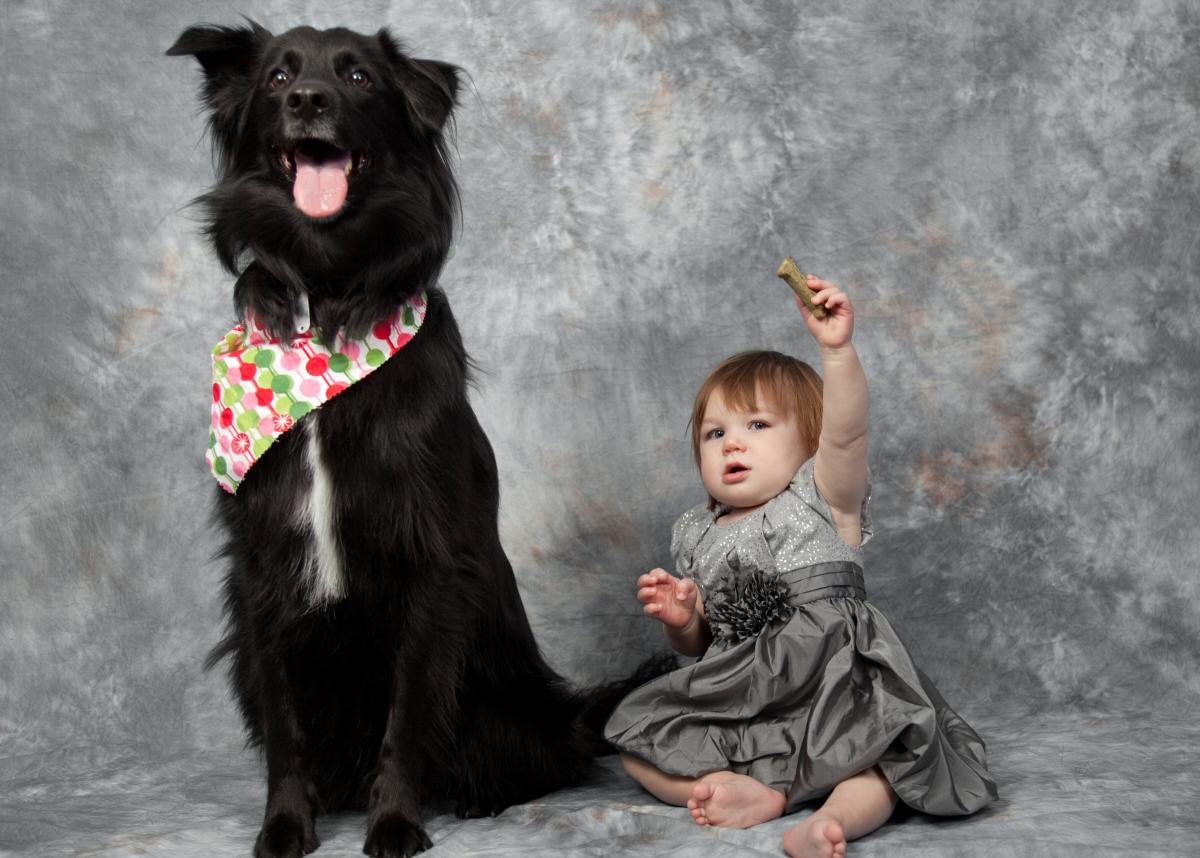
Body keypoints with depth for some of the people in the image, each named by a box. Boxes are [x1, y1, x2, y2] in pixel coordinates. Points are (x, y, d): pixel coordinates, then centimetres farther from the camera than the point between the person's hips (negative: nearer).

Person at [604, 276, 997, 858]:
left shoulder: (823, 500, 0)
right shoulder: (697, 537, 13)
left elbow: (844, 432, -22)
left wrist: (836, 349, -37)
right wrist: (682, 620, -4)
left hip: (830, 695, -4)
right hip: (736, 708, 4)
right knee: (635, 739, -11)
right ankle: (754, 794, -26)